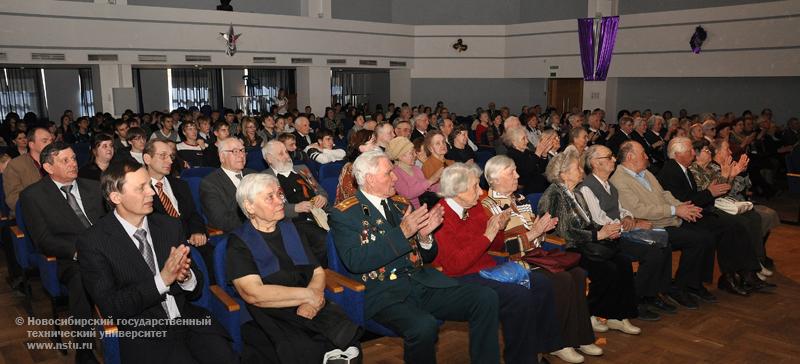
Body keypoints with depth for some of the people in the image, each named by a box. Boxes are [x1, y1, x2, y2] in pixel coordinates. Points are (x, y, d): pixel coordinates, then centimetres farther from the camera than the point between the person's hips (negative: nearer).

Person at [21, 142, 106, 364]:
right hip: (72, 262, -3)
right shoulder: (32, 195, 7)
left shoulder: (93, 187, 20)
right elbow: (43, 240, -1)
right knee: (81, 281, -38)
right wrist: (78, 251, -18)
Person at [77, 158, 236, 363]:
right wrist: (162, 280, -20)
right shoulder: (93, 243, -4)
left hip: (188, 320, 3)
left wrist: (186, 277, -13)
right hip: (143, 335, -3)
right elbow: (110, 308, -10)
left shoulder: (170, 226, 8)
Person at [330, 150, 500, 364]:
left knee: (486, 298, -14)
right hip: (384, 292, -5)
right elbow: (354, 261, -17)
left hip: (423, 282, 6)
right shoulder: (344, 214, -1)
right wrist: (402, 233, -19)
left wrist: (424, 236, -4)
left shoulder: (401, 204, 16)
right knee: (424, 326, -35)